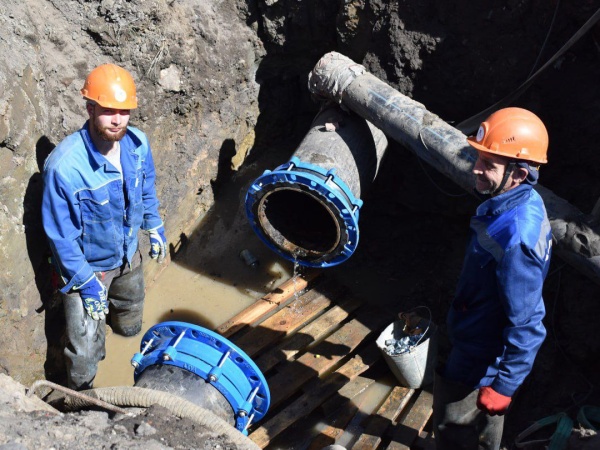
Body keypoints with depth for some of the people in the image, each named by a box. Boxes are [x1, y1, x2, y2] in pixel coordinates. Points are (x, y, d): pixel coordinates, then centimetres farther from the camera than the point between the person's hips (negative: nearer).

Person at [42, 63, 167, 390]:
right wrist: (85, 281, -20)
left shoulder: (138, 144, -17)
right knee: (85, 349, 3)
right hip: (85, 265, -5)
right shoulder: (63, 166, -34)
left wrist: (155, 229, 14)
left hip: (128, 255, 6)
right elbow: (60, 233, -24)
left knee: (130, 324, 32)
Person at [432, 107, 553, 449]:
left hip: (479, 365, -9)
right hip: (482, 348, 9)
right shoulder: (524, 202, -6)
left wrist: (504, 386, -23)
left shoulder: (516, 238, -37)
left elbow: (526, 325, -31)